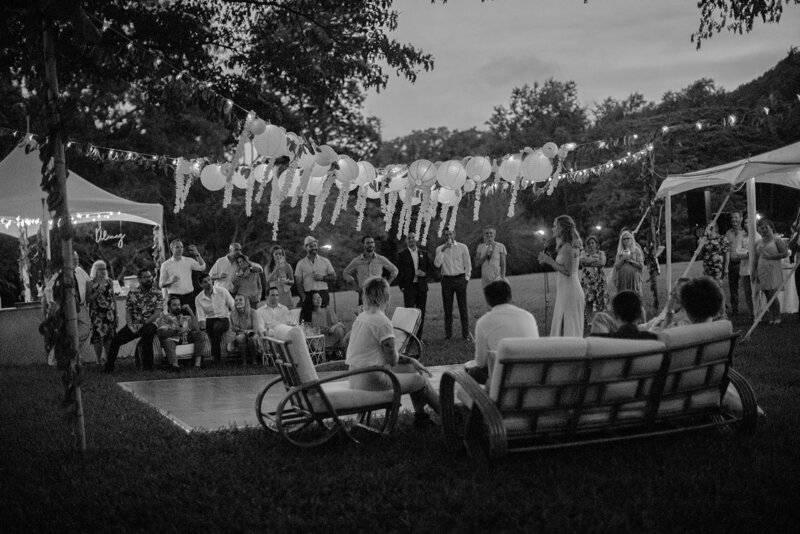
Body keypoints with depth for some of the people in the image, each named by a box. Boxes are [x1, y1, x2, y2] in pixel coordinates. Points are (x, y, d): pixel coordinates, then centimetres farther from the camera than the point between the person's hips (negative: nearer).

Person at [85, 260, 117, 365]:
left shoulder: (109, 282, 9)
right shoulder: (90, 283, -1)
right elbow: (88, 300, -6)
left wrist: (116, 312, 11)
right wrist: (98, 291, -17)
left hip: (109, 313, 3)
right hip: (97, 313, -3)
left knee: (110, 337, 1)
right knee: (98, 336, -7)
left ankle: (109, 360, 10)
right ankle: (99, 361, 0)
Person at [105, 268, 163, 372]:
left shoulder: (157, 293, 0)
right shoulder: (132, 293, 8)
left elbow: (157, 313, -8)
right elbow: (128, 312, 5)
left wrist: (143, 324, -16)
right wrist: (130, 325, -12)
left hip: (149, 324, -3)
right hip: (133, 324, 3)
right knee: (116, 340, -13)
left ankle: (147, 367, -21)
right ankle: (109, 367, 2)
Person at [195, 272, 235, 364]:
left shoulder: (222, 291, -3)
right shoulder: (198, 298, 2)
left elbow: (233, 307, 3)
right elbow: (201, 316, -2)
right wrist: (202, 324, -23)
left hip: (223, 318, -2)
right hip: (209, 320, 2)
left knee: (217, 327, -36)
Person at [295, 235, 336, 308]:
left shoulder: (325, 261, 12)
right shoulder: (301, 264, 7)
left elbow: (334, 277, 12)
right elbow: (299, 283, 3)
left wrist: (322, 277, -7)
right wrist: (303, 297, -11)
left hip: (323, 294, 1)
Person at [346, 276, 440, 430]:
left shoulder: (361, 317, 8)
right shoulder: (382, 322, -18)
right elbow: (392, 360, -15)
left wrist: (412, 361, 15)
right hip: (371, 382, -8)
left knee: (411, 368, 20)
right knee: (420, 380, 8)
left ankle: (420, 416, 28)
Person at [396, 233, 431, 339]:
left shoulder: (424, 254, 13)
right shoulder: (402, 255, 3)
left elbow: (430, 268, 16)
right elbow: (399, 272, 2)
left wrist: (424, 273, -6)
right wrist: (401, 286, -6)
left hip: (422, 287, 4)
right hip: (409, 286, -4)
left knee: (421, 313, 6)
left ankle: (418, 337, 14)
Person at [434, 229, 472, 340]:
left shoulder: (462, 247, 4)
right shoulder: (440, 249, 6)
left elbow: (468, 265, 7)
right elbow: (437, 264, -8)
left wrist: (466, 278, 0)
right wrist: (443, 250, -13)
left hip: (460, 279, -1)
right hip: (446, 280, 1)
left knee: (463, 307, -1)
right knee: (447, 308, 3)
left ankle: (466, 333, 4)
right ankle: (448, 334, 9)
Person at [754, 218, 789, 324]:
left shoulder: (776, 240, -2)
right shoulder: (759, 242, 14)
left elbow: (785, 253, -10)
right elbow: (756, 259, 15)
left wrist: (770, 257, -13)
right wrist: (756, 272, 9)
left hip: (773, 270, -5)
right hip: (762, 271, 5)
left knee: (772, 295, -9)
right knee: (767, 296, 6)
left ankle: (777, 317, 4)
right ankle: (772, 317, 12)